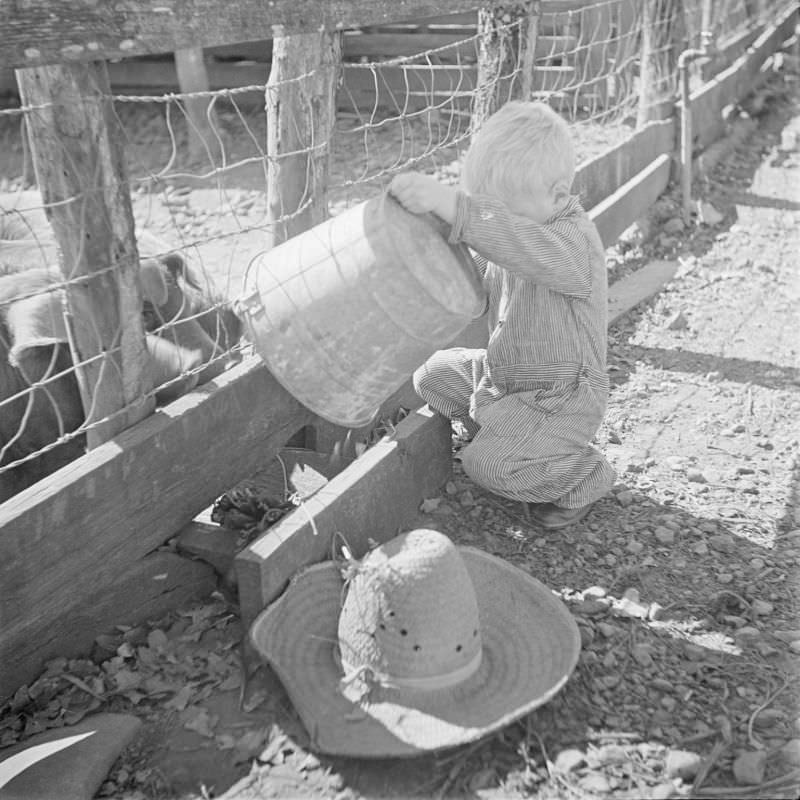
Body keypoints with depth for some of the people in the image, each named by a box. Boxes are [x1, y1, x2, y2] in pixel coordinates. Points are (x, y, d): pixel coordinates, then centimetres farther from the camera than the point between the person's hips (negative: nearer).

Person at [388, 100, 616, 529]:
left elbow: (524, 248, -50)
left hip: (563, 397, -9)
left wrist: (446, 202, -59)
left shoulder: (575, 243, -27)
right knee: (433, 375, 10)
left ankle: (583, 476, 7)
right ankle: (516, 439, 18)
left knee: (485, 464, -20)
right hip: (505, 373, 9)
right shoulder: (525, 224, 1)